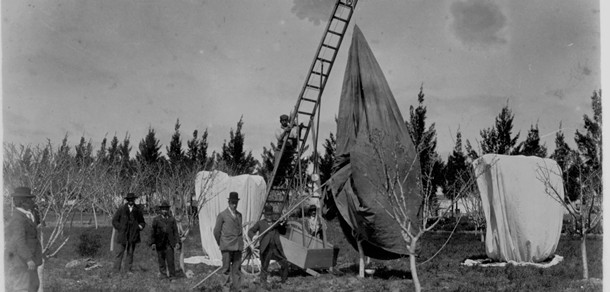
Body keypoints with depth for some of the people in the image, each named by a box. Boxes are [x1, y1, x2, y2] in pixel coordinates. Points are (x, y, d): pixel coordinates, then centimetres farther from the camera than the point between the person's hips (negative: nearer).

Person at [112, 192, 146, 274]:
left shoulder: (138, 210, 8)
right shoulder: (121, 209, 3)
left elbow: (142, 221, 17)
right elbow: (114, 220, 7)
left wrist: (141, 226, -3)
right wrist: (120, 228, -2)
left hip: (133, 235, 2)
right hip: (123, 235, -2)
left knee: (130, 253, 5)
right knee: (120, 252, -3)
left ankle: (128, 269, 11)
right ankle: (116, 270, 0)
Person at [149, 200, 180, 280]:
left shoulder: (172, 219, 7)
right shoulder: (156, 219, 4)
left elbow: (175, 231, 6)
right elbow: (153, 232, 4)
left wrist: (177, 242, -1)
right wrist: (152, 242, -3)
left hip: (169, 244, -1)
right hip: (160, 243, 1)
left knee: (170, 260, -6)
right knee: (161, 260, 7)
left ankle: (172, 276, 1)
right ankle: (163, 273, 21)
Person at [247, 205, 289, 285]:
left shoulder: (276, 223, 16)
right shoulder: (260, 223, 6)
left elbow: (283, 232, 14)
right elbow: (250, 231, 4)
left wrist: (283, 225, -6)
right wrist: (253, 236, -18)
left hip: (276, 248, 3)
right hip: (266, 249, -3)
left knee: (284, 263, 2)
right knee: (264, 267, 0)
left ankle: (284, 281, 21)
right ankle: (263, 283, 14)